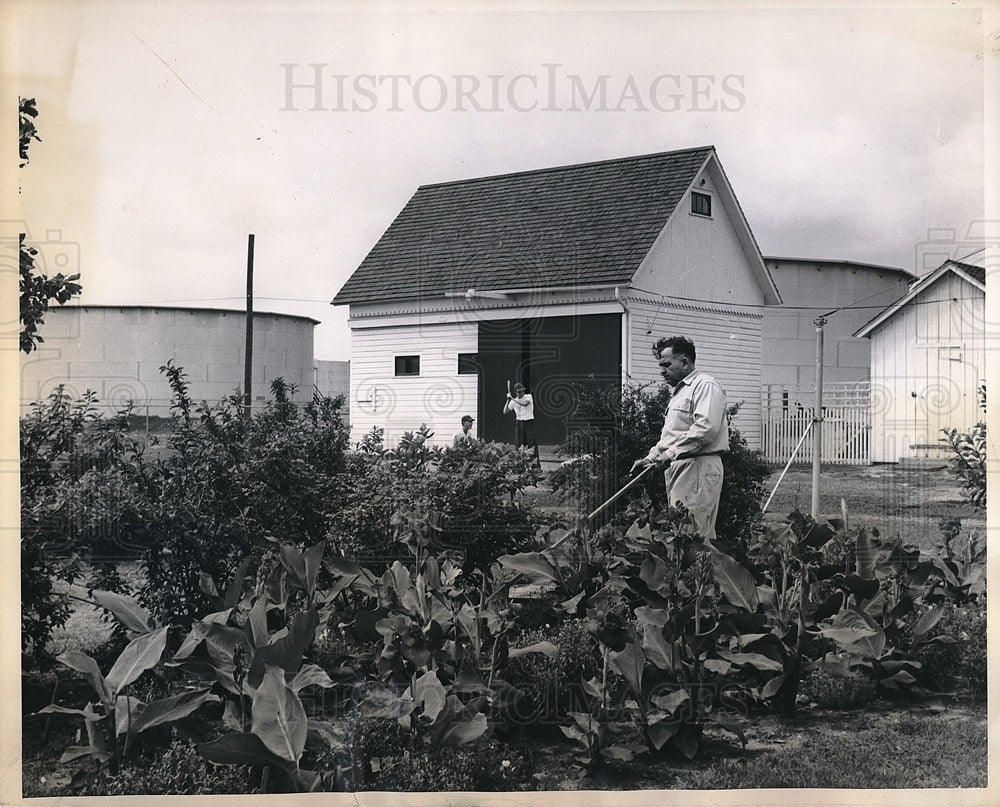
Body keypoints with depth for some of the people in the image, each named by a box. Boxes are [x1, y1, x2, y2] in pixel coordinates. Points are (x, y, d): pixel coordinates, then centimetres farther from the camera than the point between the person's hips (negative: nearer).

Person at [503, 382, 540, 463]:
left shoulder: (528, 396, -3)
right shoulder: (513, 401, 6)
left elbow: (525, 404, -24)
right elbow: (505, 411, 3)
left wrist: (512, 399, -20)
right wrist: (508, 400, -6)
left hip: (529, 422, -3)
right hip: (519, 422, 3)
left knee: (532, 443, -6)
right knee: (519, 444, 2)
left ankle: (535, 461, -5)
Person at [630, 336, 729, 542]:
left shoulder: (705, 385, -7)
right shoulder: (679, 391, 26)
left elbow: (706, 427, -21)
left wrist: (672, 453, -21)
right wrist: (651, 458, 19)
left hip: (699, 468, -10)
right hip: (678, 469, 10)